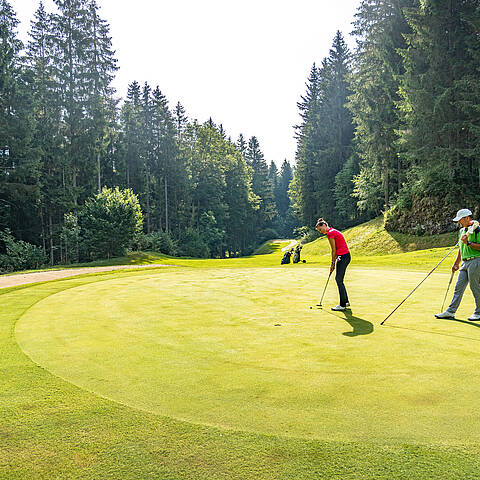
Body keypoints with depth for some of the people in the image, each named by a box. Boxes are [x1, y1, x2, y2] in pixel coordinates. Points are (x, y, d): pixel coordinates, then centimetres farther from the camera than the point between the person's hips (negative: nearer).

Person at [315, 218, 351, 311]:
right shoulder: (333, 231, 17)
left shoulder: (330, 233, -12)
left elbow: (334, 250, -11)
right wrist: (334, 262, 16)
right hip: (346, 256, 10)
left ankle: (342, 305, 4)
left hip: (343, 257, -10)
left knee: (339, 280, -2)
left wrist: (333, 263, -3)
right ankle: (345, 301, 24)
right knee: (338, 279, 16)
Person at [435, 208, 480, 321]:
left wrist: (468, 243, -22)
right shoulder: (462, 231, 16)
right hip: (465, 263, 8)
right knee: (459, 287, 6)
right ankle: (450, 311, 7)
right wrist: (456, 263, 21)